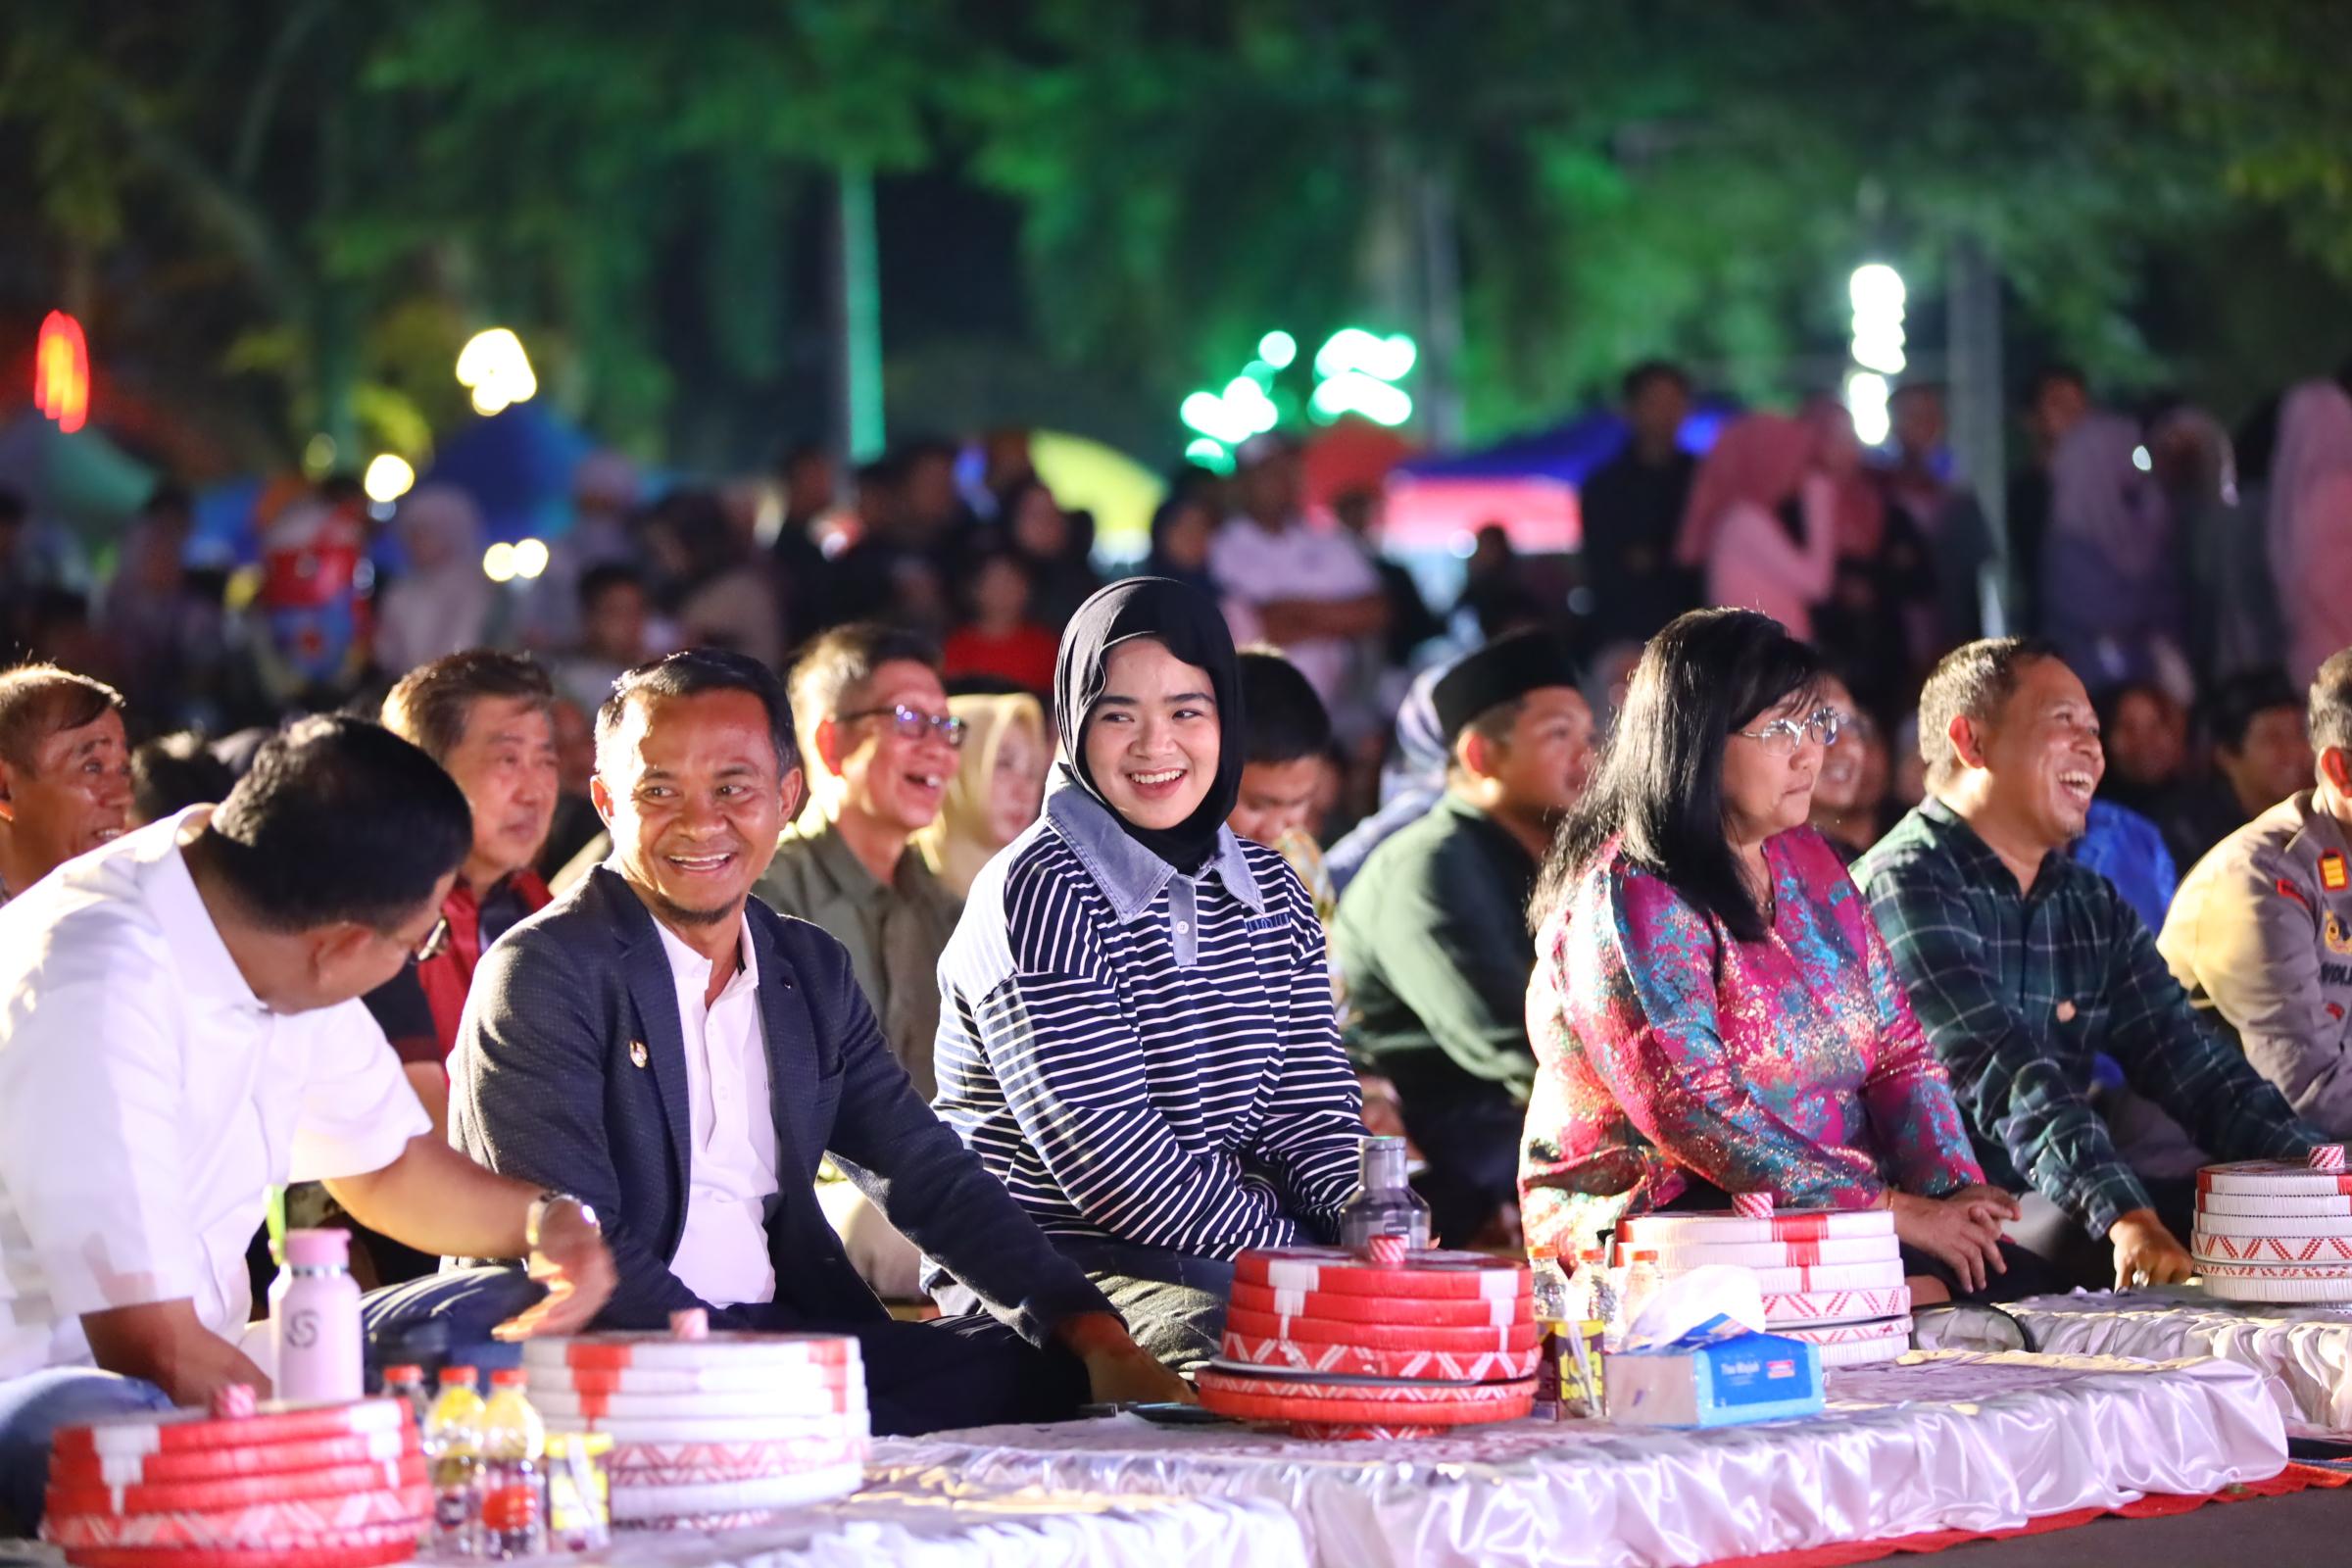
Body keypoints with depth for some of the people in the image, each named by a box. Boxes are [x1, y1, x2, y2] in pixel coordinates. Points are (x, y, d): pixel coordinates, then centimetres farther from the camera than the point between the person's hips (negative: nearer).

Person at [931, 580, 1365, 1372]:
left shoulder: (1270, 890, 13)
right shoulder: (1038, 895, -9)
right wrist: (1300, 1266, -17)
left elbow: (1309, 1114, 10)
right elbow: (1105, 1157, -16)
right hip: (1055, 1267, -7)